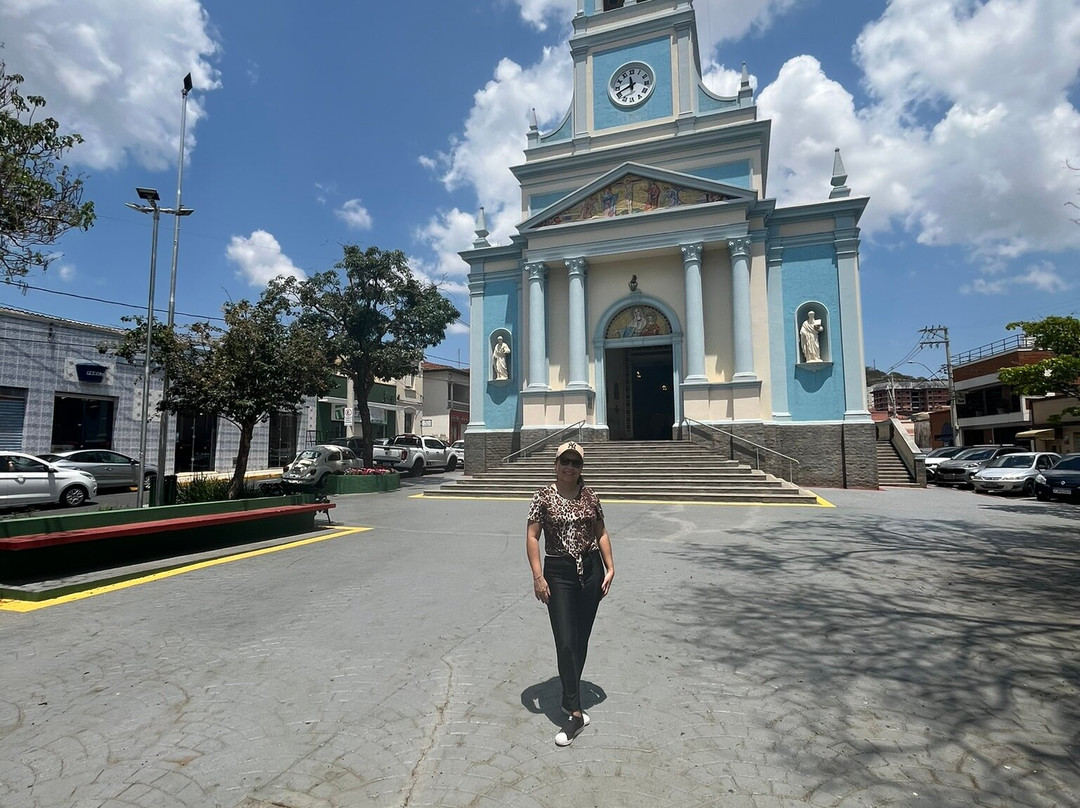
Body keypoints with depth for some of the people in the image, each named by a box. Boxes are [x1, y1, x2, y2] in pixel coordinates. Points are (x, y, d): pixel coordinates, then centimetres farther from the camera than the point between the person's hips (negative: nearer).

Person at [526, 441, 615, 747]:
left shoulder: (589, 496, 2)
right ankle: (575, 713, 5)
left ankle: (570, 697, 32)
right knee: (565, 643, -5)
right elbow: (532, 537, -7)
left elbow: (601, 533, 10)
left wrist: (610, 567, 2)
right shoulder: (544, 497, -7)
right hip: (559, 572, -3)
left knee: (581, 640, 13)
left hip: (591, 569, 4)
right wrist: (538, 576, -14)